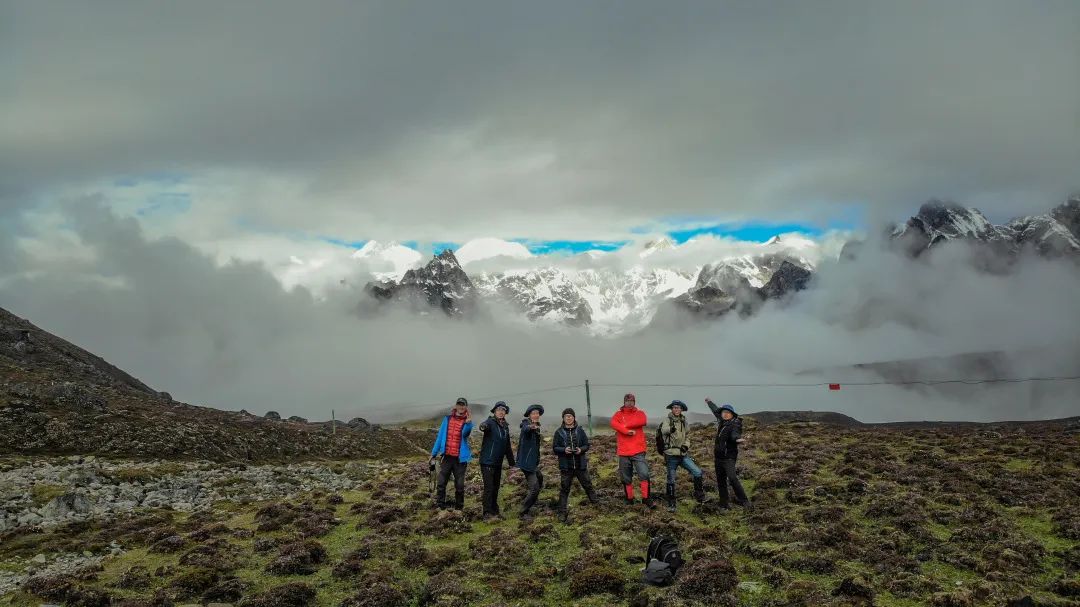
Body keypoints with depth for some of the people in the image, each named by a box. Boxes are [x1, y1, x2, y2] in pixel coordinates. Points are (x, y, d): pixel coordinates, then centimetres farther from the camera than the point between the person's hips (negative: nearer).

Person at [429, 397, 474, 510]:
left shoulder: (467, 422, -3)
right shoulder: (447, 419, 5)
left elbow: (465, 433, -24)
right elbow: (440, 437, 9)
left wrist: (468, 423, -43)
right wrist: (434, 454, 6)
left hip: (460, 458, -2)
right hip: (447, 457, 2)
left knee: (459, 485, 3)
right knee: (441, 483, 0)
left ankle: (459, 508, 14)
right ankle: (440, 507, 6)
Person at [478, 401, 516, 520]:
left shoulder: (505, 426, 13)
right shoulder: (491, 422, -9)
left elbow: (508, 446, 22)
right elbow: (484, 425, -36)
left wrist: (511, 462, 23)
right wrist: (483, 426, -61)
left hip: (498, 462, 7)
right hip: (487, 461, -7)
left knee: (496, 487, 15)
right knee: (489, 487, -10)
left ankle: (495, 511, 26)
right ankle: (487, 514, -9)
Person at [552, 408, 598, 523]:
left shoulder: (580, 430, 2)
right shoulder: (559, 432, -1)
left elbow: (586, 445, 6)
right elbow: (555, 448, -1)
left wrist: (581, 449, -16)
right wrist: (564, 450, -19)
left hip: (580, 465, 1)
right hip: (566, 466, -1)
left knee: (588, 485, 12)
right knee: (564, 489, 1)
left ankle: (596, 504, 31)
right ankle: (562, 513, 8)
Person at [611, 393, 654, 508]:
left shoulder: (640, 413, 5)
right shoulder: (618, 414, 8)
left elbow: (642, 421, -19)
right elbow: (613, 424, -14)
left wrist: (625, 425, -14)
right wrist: (627, 431, -25)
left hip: (638, 451, -1)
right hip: (623, 452, 2)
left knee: (644, 474, -12)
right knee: (626, 478, 9)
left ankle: (646, 498, -1)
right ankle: (629, 499, 22)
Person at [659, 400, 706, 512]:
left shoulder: (684, 422, 11)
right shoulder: (667, 421, -7)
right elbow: (664, 430, -29)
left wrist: (686, 445, -1)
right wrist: (670, 429, -52)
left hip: (683, 454, 4)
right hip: (671, 455, -4)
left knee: (697, 473, -9)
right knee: (671, 481, 2)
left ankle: (699, 496, 8)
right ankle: (671, 505, 14)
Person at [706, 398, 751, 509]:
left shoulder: (735, 424, -15)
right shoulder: (722, 421, 7)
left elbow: (735, 434, -37)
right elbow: (716, 410, 27)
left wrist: (738, 438, -60)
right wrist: (709, 402, 44)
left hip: (729, 457, -8)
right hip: (719, 456, 8)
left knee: (732, 478, -22)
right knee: (720, 480, 10)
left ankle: (744, 500, -17)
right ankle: (723, 503, 17)